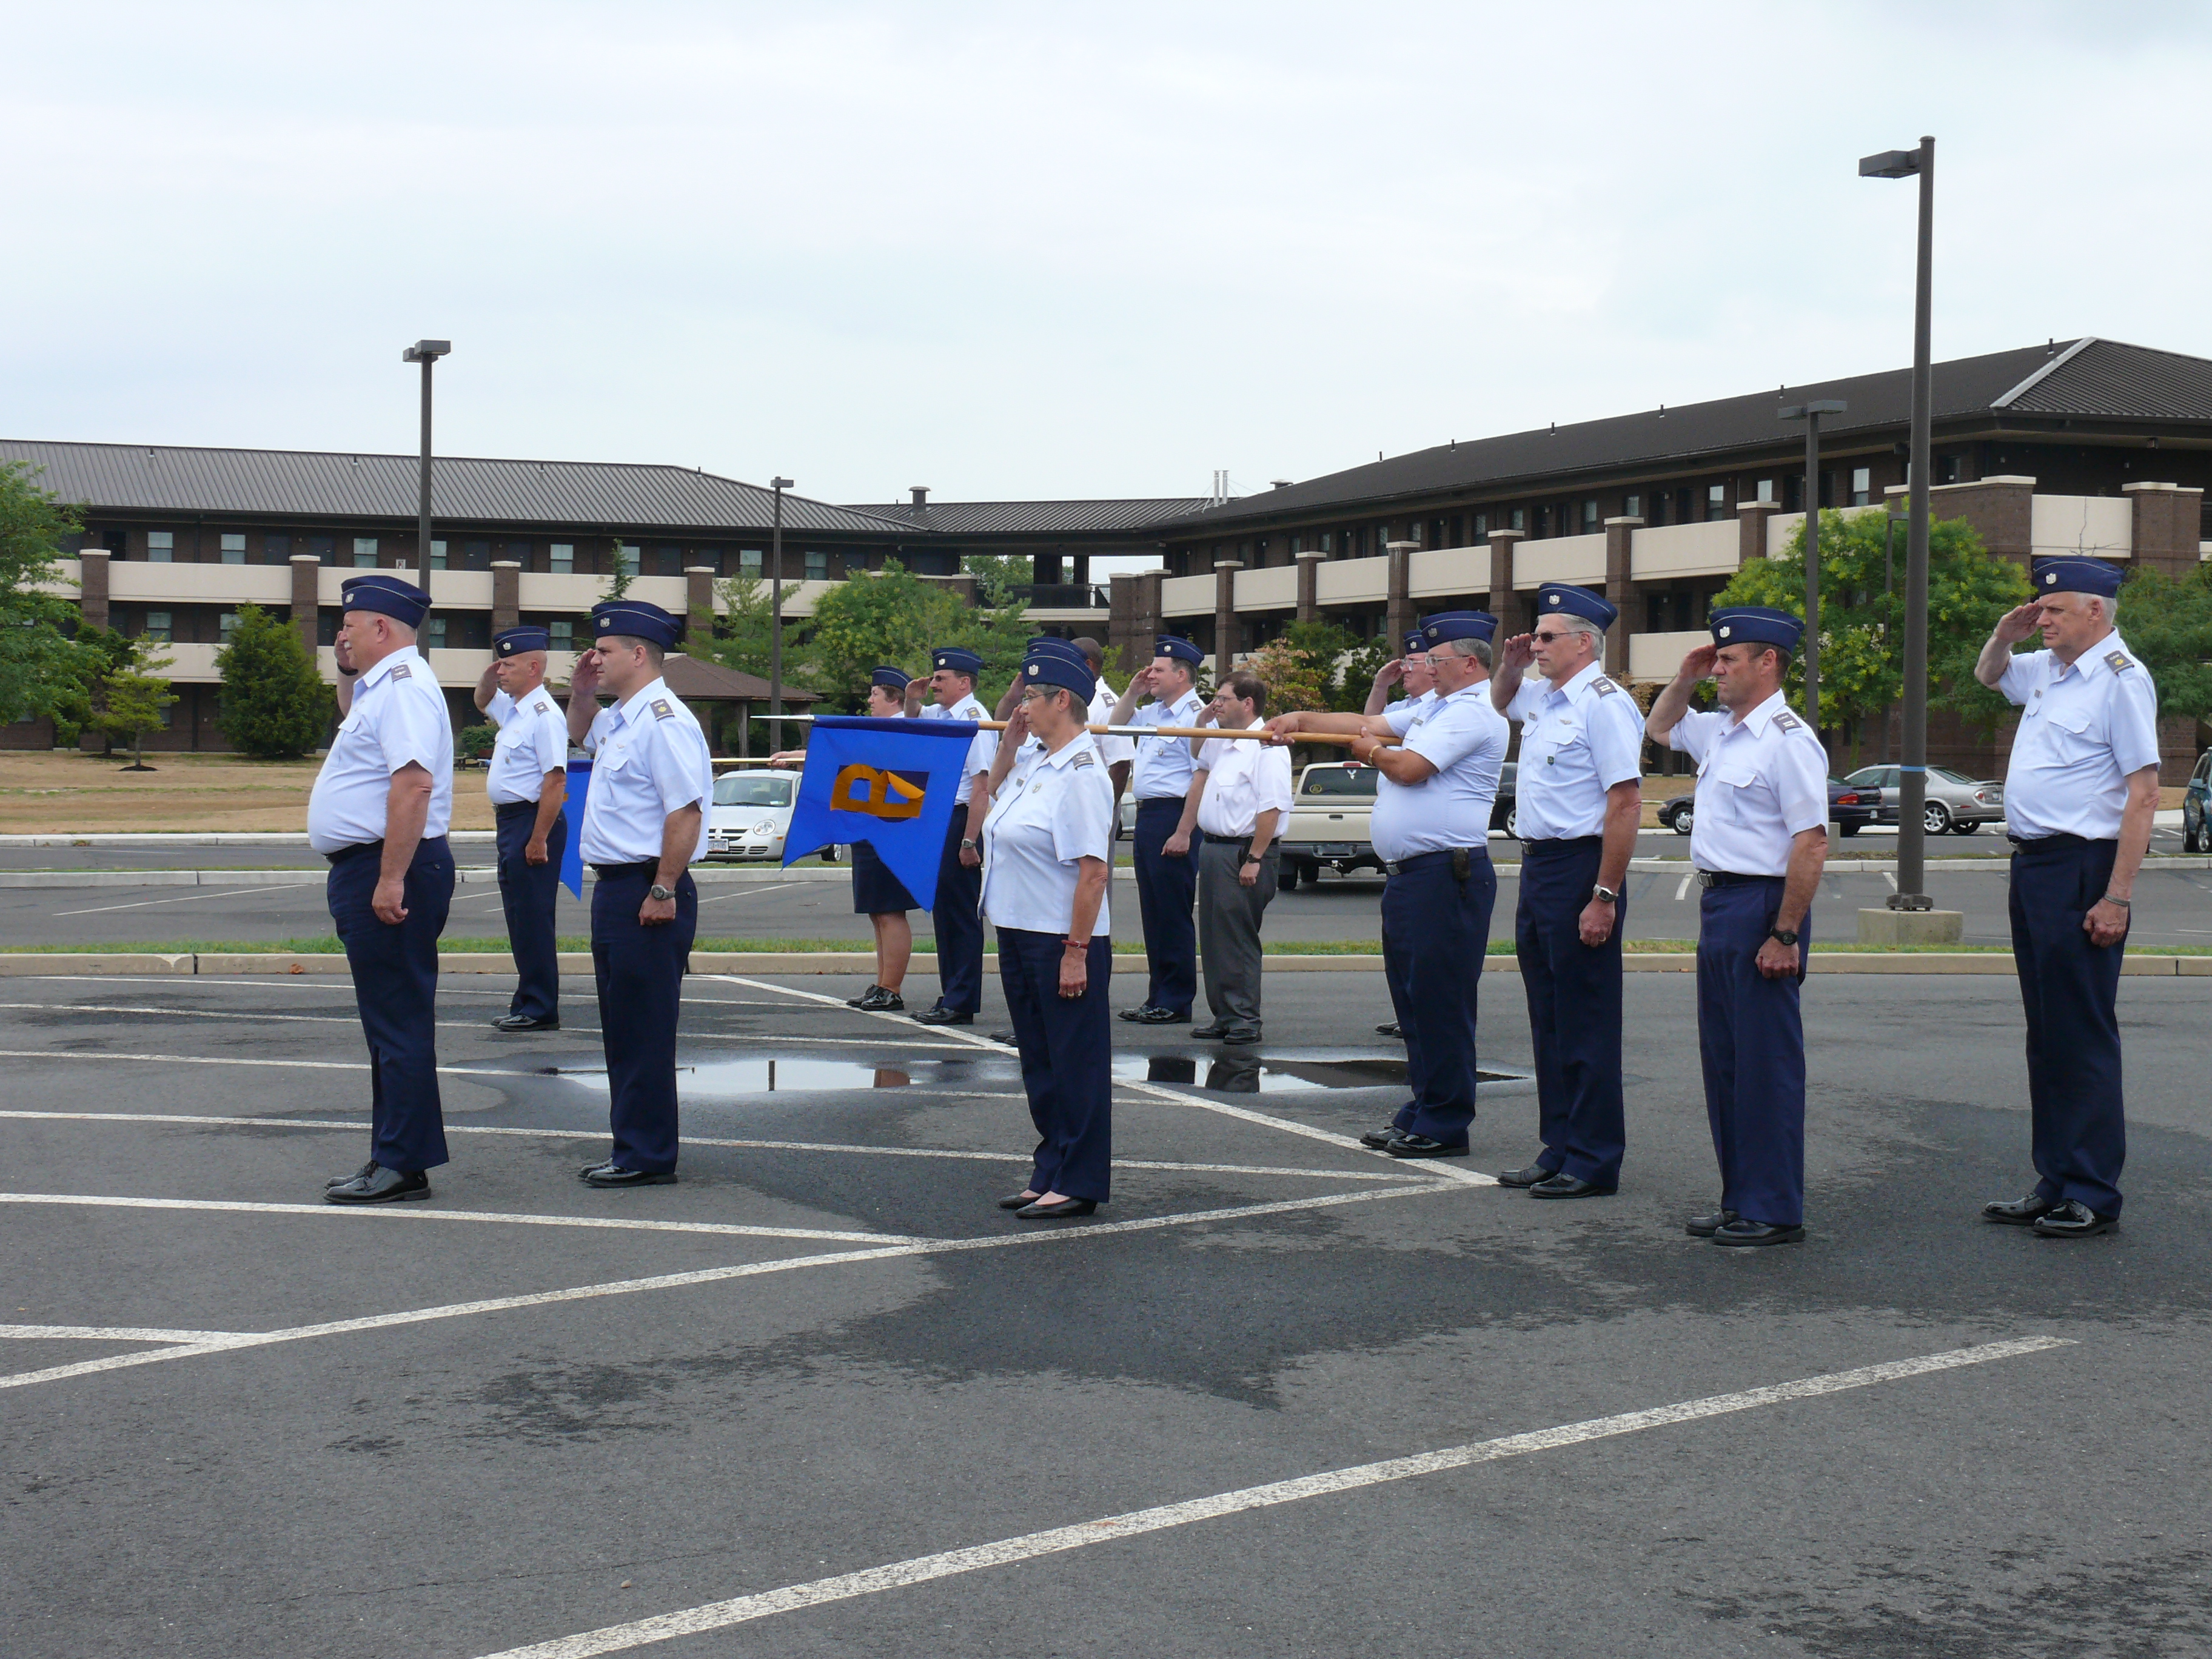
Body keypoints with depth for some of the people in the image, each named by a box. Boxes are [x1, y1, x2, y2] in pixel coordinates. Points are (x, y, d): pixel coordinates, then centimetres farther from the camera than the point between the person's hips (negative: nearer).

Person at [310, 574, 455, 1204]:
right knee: (388, 1019, 15)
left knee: (399, 1020, -7)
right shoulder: (379, 688, 18)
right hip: (367, 870, 12)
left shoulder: (403, 687, -15)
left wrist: (391, 879, -30)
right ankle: (393, 1156, 22)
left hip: (388, 870, -12)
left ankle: (402, 1164, -4)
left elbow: (413, 784, -27)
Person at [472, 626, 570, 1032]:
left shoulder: (544, 714, -17)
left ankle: (539, 1009, -3)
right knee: (519, 917, 14)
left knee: (533, 918, -7)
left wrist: (539, 840, -25)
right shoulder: (512, 709, 13)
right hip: (510, 819, 11)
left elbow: (556, 780, -23)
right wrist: (490, 674, 14)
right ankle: (527, 1003, 22)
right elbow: (482, 701, 37)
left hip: (534, 821, -11)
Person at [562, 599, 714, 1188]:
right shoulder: (620, 720, 16)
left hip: (646, 894, -11)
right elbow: (582, 732, 40)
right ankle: (633, 1148, 24)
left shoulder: (663, 721, -17)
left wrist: (662, 892, -25)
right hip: (615, 889, 11)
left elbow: (685, 813, -24)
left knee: (644, 1032, -5)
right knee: (623, 1030, 16)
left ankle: (647, 1158, 1)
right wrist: (581, 693, 21)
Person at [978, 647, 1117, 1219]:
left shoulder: (1081, 773, -16)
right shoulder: (1041, 768, 12)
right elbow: (996, 797, 36)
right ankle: (1050, 1174, 25)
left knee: (1074, 1063, 0)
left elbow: (1093, 871, -22)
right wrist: (1007, 747, 20)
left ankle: (1078, 1183, 8)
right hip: (1020, 935, 10)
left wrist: (1076, 951, -24)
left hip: (1063, 941, -10)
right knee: (1039, 1062, 15)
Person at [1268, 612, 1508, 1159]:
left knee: (1441, 1002, -7)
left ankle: (1445, 1126, -2)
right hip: (1410, 873, 10)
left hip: (1446, 874, -10)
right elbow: (1368, 724, 24)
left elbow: (1409, 766, -19)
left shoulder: (1474, 712, -12)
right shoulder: (1434, 708, 20)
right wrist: (1302, 720, 15)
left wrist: (1373, 753, 2)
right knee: (1413, 1000, 13)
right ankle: (1420, 1113, 20)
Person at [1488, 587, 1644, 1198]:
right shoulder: (1543, 697, 12)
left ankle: (1592, 1164, 4)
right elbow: (1501, 702, 38)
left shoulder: (1603, 704, -16)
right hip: (1537, 866, 10)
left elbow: (1626, 805, -21)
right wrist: (1509, 666, 16)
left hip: (1580, 867, -10)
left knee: (1586, 1025, -3)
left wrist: (1603, 897, -23)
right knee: (1548, 1018, 14)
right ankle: (1558, 1152, 22)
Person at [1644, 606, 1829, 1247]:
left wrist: (1784, 935, -22)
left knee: (1766, 1062, -3)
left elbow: (1811, 844, -21)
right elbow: (1660, 728, 36)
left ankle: (1775, 1211, 4)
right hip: (1717, 904, 10)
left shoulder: (1788, 740, -15)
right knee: (1722, 1057, 14)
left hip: (1763, 906, -10)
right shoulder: (1719, 731, 14)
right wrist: (1684, 677, 18)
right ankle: (1739, 1200, 23)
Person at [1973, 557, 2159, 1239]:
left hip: (2081, 868, -9)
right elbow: (1989, 675, 37)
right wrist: (2004, 636, 14)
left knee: (2083, 1035, -4)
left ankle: (2093, 1198, 2)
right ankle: (2055, 1184, 21)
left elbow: (2143, 792, -18)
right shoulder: (2047, 669, 14)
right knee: (2045, 1033, 13)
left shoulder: (2121, 679, -13)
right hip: (2032, 865, 9)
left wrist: (2117, 898, -22)